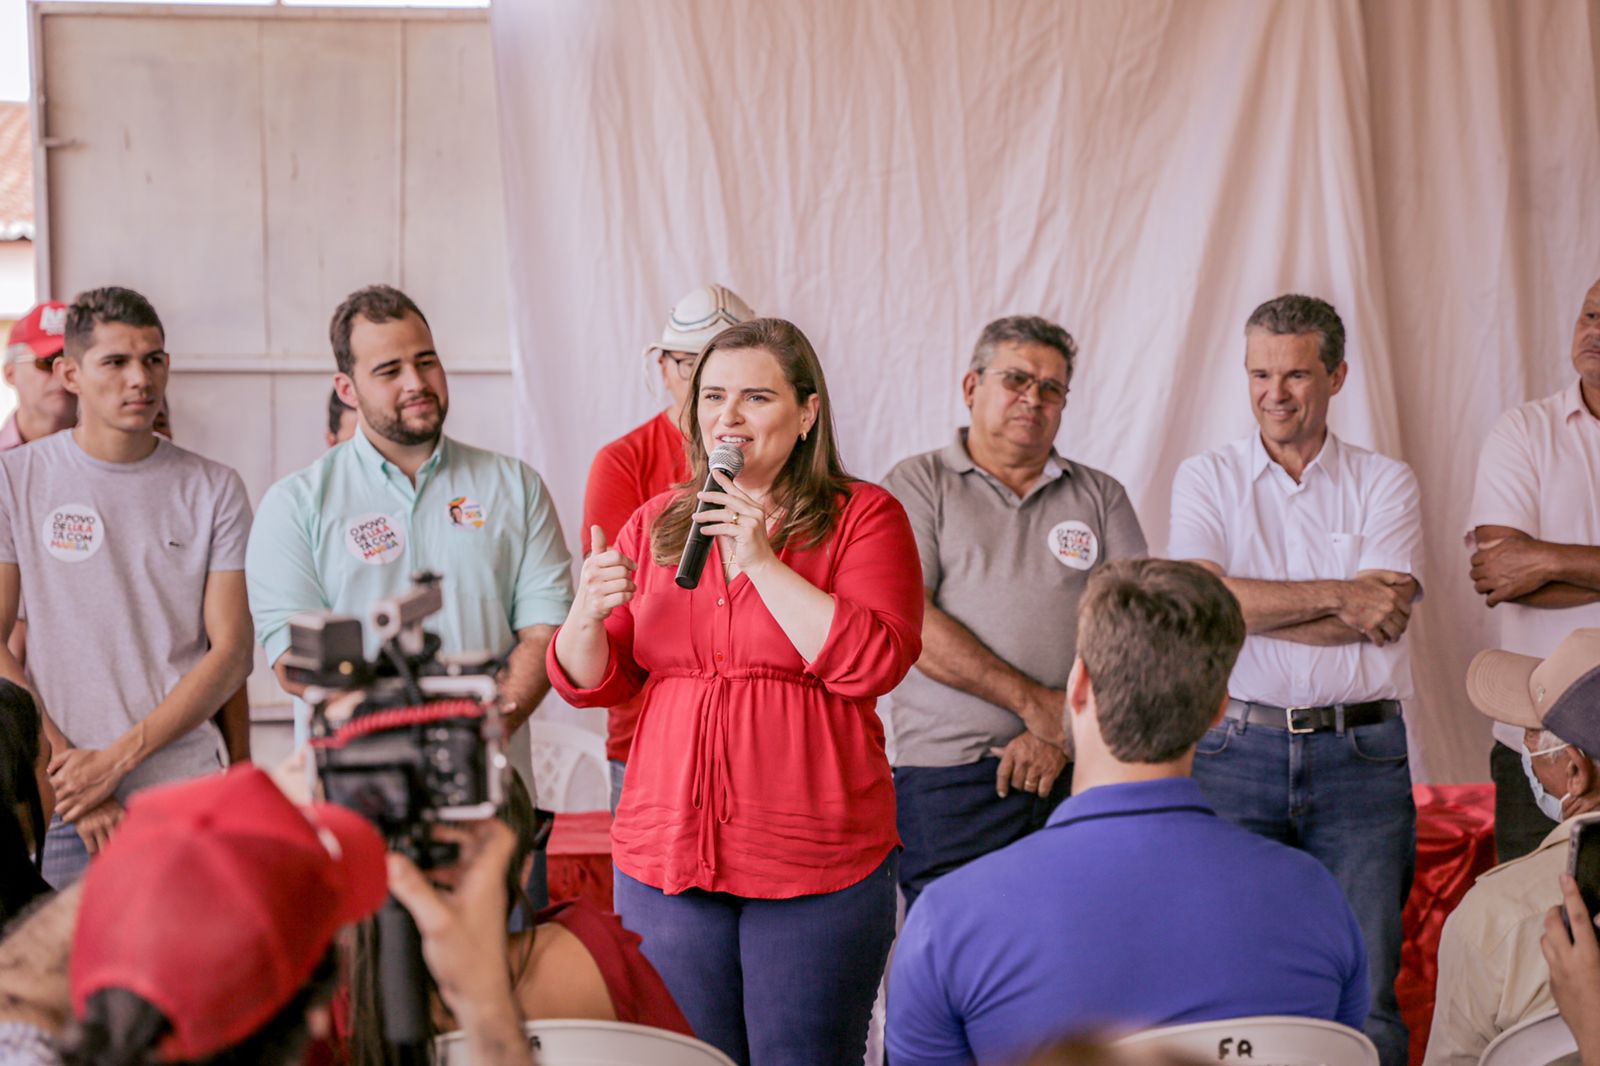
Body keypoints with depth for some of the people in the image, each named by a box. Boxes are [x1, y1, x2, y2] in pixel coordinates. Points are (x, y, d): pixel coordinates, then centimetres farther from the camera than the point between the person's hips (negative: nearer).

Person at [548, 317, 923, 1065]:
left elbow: (874, 661, -15)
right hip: (666, 855, 4)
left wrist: (762, 561, -17)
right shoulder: (655, 524, 12)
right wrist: (588, 616, -10)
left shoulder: (864, 517, -1)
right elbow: (591, 682, 12)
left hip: (816, 862, -4)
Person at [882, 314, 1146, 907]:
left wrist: (1065, 730, -8)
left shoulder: (1100, 497, 16)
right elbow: (907, 621, -5)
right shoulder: (919, 485, 7)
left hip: (1078, 771, 2)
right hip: (948, 775, -2)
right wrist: (1032, 702, -10)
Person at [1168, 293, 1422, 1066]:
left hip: (1360, 753, 0)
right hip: (1238, 748, 0)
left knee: (1364, 993, -1)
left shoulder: (1385, 483, 8)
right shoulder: (1206, 479, 9)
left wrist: (1253, 607, -8)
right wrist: (1338, 596, -9)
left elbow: (1381, 617, -7)